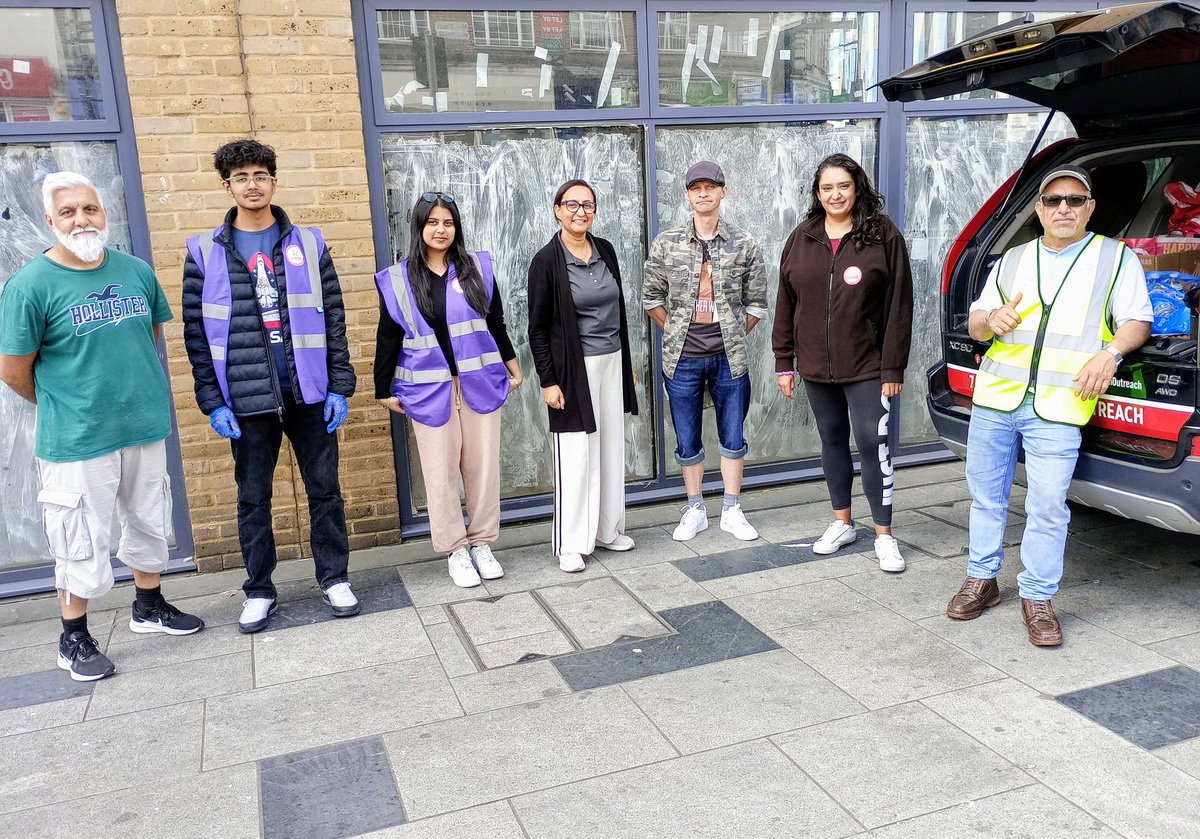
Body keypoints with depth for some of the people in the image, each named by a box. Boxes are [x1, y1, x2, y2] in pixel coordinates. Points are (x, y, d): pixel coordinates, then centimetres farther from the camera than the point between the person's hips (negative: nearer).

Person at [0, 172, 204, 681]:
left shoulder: (137, 271, 2)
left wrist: (137, 395, 13)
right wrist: (65, 407, 5)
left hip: (145, 428, 5)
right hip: (77, 442, -5)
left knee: (150, 525, 18)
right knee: (82, 542, 5)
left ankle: (148, 607, 38)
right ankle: (74, 639, 23)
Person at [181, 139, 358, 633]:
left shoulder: (308, 244, 4)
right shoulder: (205, 253, 2)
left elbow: (333, 318, 3)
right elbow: (196, 333, 1)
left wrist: (339, 386, -3)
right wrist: (212, 402, -4)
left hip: (310, 393, 0)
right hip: (247, 399, 0)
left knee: (324, 490, 8)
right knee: (253, 499, 10)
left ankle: (334, 578, 23)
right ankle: (259, 590, 24)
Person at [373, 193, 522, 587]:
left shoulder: (477, 269, 4)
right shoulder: (398, 280, 0)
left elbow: (496, 324, 13)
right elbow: (387, 339, 5)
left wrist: (512, 367, 16)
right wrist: (384, 390, 6)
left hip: (480, 384, 2)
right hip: (429, 391, -1)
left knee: (483, 466, 6)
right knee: (441, 473, 3)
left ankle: (482, 543, 22)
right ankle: (455, 550, 17)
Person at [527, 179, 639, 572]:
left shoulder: (605, 250, 8)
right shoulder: (547, 260, -8)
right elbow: (538, 327, -9)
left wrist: (627, 362, 17)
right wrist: (548, 381, -13)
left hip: (611, 362, 6)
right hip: (574, 367, -6)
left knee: (611, 446, 10)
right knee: (575, 454, -3)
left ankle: (608, 529, 24)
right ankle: (570, 543, 8)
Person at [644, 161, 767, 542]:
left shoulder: (744, 245, 1)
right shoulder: (666, 244, 0)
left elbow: (756, 302, 7)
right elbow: (652, 297, 8)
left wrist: (733, 337, 2)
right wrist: (676, 335, 4)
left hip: (729, 358, 0)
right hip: (682, 358, 0)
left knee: (733, 438, 8)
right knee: (688, 441, 8)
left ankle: (732, 511, 22)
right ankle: (695, 511, 23)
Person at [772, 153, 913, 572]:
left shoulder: (883, 236, -5)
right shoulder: (801, 238, 6)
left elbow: (899, 306, -7)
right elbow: (785, 303, 8)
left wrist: (893, 368, -10)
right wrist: (784, 362, 6)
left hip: (866, 367, -4)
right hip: (816, 367, 4)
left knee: (873, 444, -3)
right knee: (832, 441, 14)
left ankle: (884, 535, 9)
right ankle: (842, 523, 29)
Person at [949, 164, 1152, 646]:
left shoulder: (1116, 257, 9)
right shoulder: (1012, 261, 17)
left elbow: (1137, 320, 6)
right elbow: (974, 325, 17)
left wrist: (1110, 352, -14)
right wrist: (992, 321, -6)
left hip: (1057, 408, -3)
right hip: (994, 396, 3)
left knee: (1047, 506, -6)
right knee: (986, 494, 10)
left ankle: (1037, 599, 8)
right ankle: (981, 580, 25)